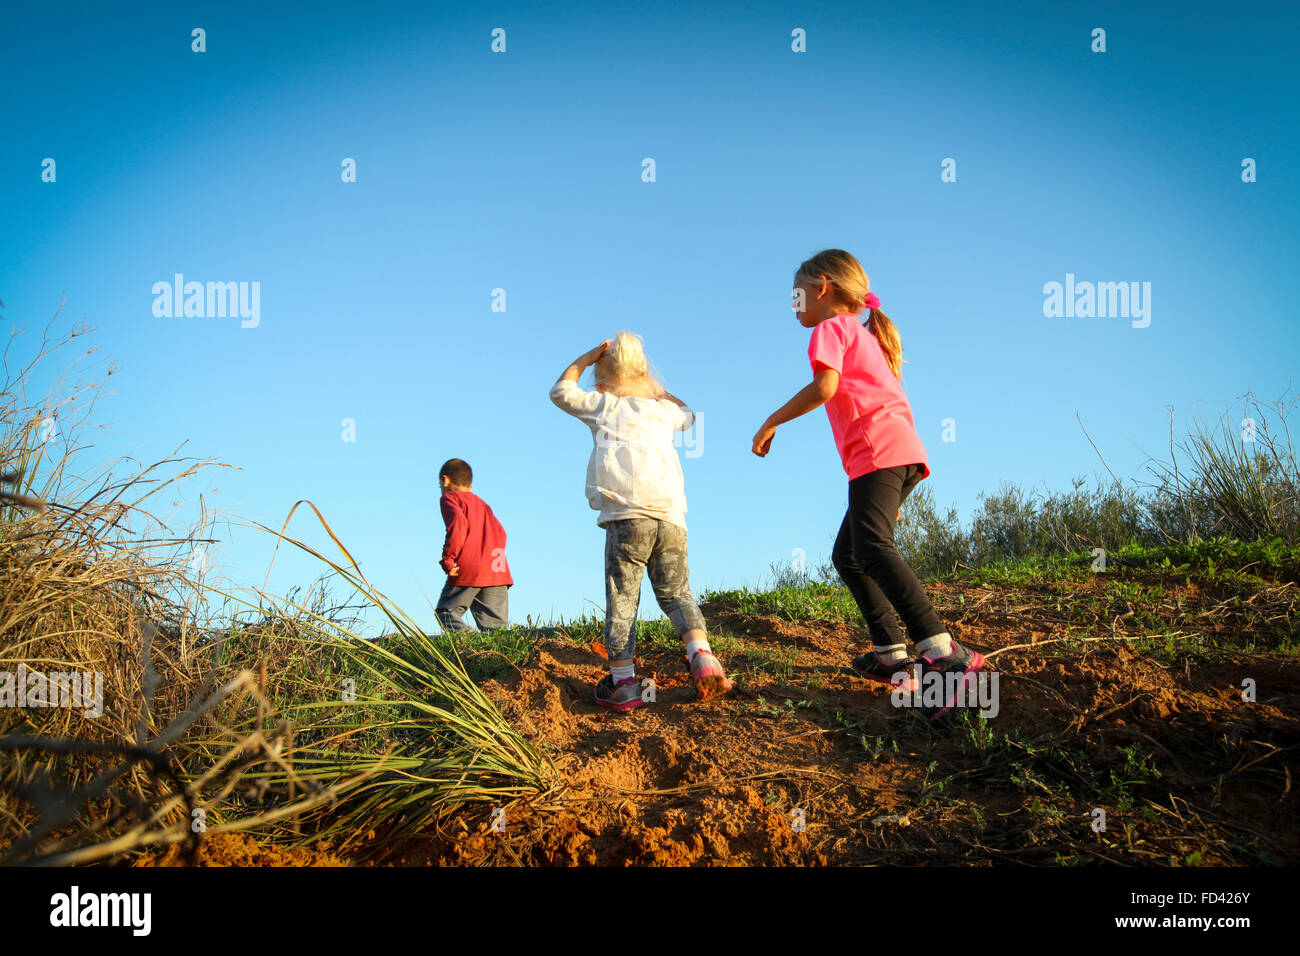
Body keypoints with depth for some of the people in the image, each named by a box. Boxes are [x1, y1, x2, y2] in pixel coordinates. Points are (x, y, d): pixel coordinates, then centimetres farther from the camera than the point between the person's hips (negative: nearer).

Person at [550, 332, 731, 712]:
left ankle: (622, 682, -2)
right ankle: (701, 655, -9)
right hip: (671, 516, 3)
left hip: (626, 515, -3)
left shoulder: (602, 405, 17)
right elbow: (686, 414, 49)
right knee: (676, 593, 11)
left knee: (622, 599, -1)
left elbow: (560, 391, 31)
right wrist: (653, 387, 47)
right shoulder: (662, 410, 24)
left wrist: (588, 357, 34)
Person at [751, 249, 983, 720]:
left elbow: (825, 386, -13)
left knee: (872, 548, -26)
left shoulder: (831, 329, 6)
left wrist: (771, 422, -3)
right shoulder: (869, 339, 33)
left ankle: (942, 652, -40)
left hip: (877, 450, -10)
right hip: (905, 450, 10)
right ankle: (892, 654, 8)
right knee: (847, 554, 15)